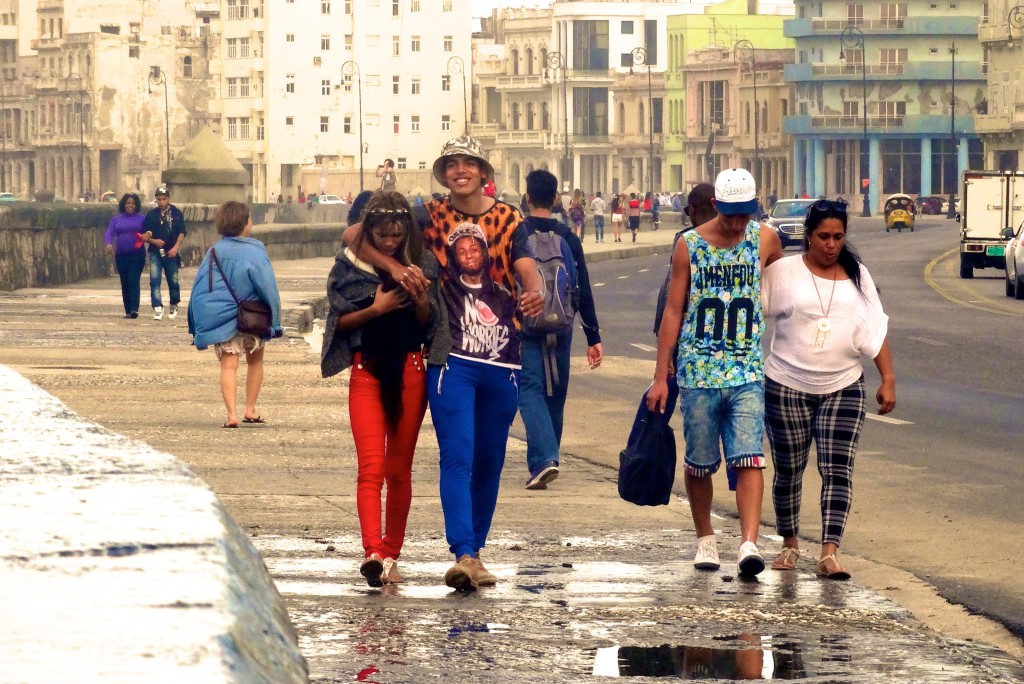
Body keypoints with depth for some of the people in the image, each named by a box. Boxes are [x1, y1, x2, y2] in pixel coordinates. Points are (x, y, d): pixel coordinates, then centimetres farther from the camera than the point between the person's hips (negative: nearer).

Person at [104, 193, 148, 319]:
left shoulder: (141, 219, 6)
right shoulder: (116, 219, 11)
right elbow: (109, 233, 2)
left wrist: (147, 235, -20)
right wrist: (109, 244, -18)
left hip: (137, 255, -3)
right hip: (121, 255, 3)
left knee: (134, 280, -15)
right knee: (125, 283, 4)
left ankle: (134, 309, -23)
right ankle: (128, 311, 10)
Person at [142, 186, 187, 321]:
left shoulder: (176, 213, 2)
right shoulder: (151, 215, 6)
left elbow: (182, 232, -1)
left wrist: (176, 247, -13)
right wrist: (153, 241, -10)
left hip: (171, 252, -1)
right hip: (155, 252, 1)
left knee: (173, 281, 8)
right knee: (154, 279, -12)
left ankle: (174, 306, 29)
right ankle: (158, 308, -16)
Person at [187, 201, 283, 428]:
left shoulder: (214, 252, 0)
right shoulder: (255, 252, -10)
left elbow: (199, 290, 1)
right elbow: (268, 289, -12)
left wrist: (196, 327, 8)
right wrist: (275, 323, -5)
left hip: (223, 320, 1)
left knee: (228, 366, -2)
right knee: (255, 361, 20)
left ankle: (232, 413, -19)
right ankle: (250, 410, 22)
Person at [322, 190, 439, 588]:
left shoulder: (422, 264, 4)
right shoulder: (349, 265, 1)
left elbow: (429, 325, 6)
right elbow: (338, 320, 0)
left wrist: (420, 297, -14)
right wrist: (376, 308, -14)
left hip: (410, 371, 2)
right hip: (367, 371, -2)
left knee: (399, 469, 8)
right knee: (371, 467, -15)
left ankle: (391, 555, 18)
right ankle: (373, 553, -28)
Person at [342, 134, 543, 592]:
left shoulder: (508, 220, 6)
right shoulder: (430, 217, 2)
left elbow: (528, 272, -8)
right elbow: (353, 235, 2)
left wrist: (534, 296, -32)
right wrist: (393, 267, -15)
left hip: (502, 360, 3)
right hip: (452, 359, -3)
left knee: (489, 461, 10)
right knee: (457, 457, -13)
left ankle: (474, 549, 23)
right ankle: (464, 556, -21)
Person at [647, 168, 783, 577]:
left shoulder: (764, 240, 3)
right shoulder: (689, 246, -1)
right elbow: (673, 312, 2)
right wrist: (661, 375, 1)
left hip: (747, 373, 0)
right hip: (698, 373, 0)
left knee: (750, 459, -13)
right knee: (699, 463, 8)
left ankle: (749, 544, -21)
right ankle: (705, 539, 25)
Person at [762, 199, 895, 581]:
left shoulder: (857, 276, 7)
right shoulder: (783, 272, -3)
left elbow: (875, 329, 8)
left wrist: (888, 378, 1)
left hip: (842, 388, 1)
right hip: (788, 387, -1)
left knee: (838, 471, -10)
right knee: (788, 471, 8)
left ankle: (829, 555, -16)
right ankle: (789, 545, 27)